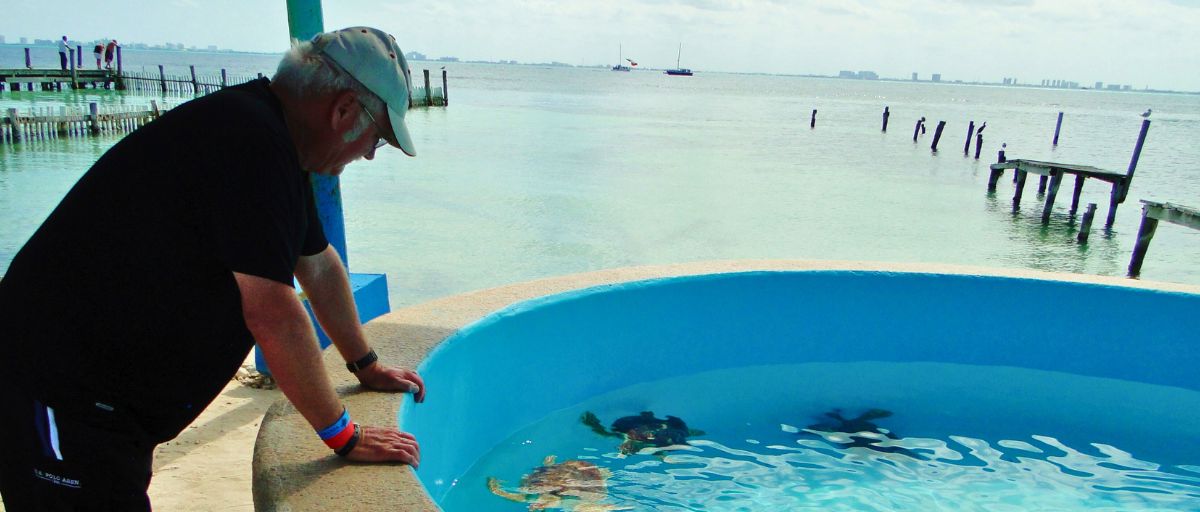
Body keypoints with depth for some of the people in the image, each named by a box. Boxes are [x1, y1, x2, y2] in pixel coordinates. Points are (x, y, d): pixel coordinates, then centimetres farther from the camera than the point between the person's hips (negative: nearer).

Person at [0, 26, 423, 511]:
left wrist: (366, 366, 23)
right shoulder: (250, 139, -25)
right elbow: (272, 313, -25)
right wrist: (345, 437, -14)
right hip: (58, 396, -9)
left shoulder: (273, 141, 6)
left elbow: (319, 264, 15)